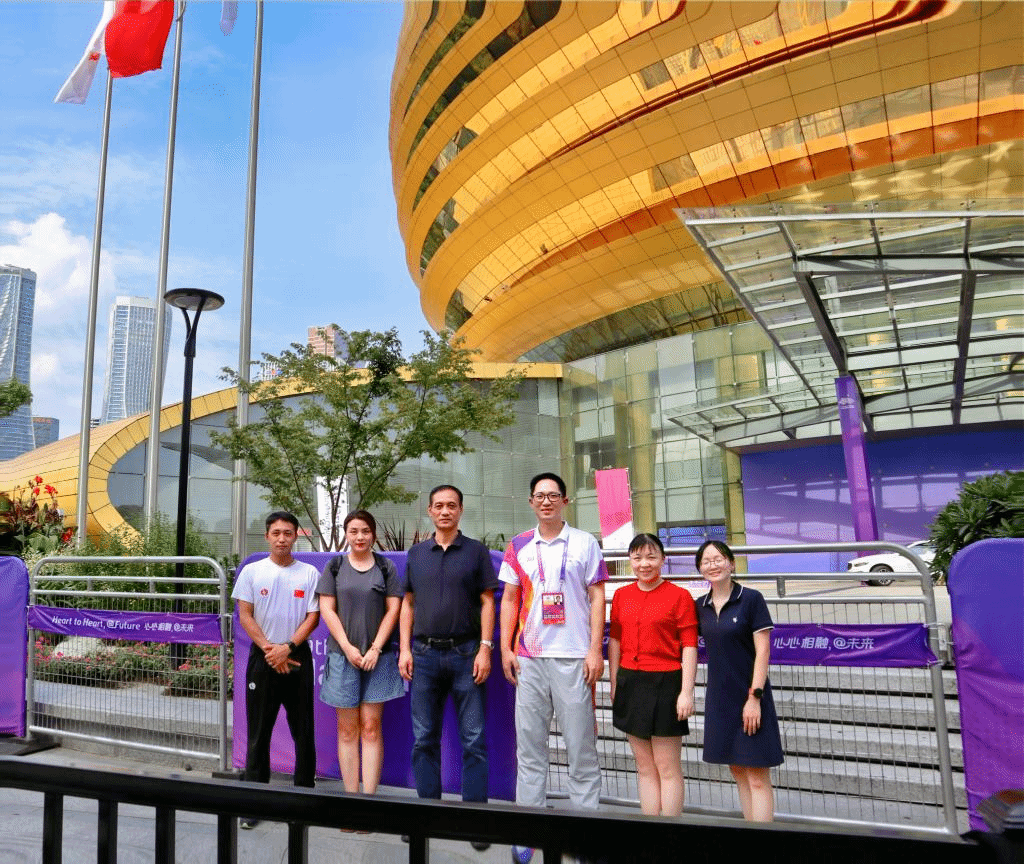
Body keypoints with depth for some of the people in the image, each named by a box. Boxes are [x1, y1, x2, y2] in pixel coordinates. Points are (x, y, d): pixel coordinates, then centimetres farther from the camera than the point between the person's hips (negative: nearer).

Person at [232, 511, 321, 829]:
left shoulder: (309, 573, 2)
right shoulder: (252, 571, 3)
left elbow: (313, 616, 0)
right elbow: (245, 616, 0)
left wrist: (287, 647, -12)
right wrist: (269, 649, -9)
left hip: (298, 658, 0)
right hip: (262, 658, 0)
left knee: (304, 731, 6)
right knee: (258, 732, 5)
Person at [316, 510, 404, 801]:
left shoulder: (386, 567, 6)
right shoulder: (334, 566, 7)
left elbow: (393, 610, 3)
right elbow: (327, 610, 2)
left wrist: (375, 649, -6)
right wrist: (348, 648, -6)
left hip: (377, 656, 0)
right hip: (342, 654, 0)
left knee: (371, 727, -1)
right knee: (347, 729, 4)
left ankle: (369, 796, 2)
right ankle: (351, 796, 10)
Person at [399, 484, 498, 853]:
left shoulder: (476, 551, 2)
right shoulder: (416, 553, 10)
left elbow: (487, 602, 0)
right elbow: (408, 603, 12)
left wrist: (485, 649, -9)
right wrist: (405, 649, 3)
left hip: (465, 653, -3)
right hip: (424, 655, 3)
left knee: (474, 739, 0)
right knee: (424, 738, 8)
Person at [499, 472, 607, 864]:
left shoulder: (584, 543, 3)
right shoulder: (518, 547, 10)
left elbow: (597, 598, 2)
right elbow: (509, 600, 12)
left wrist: (595, 650, -6)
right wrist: (505, 648, 4)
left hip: (573, 657, -2)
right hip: (529, 657, 3)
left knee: (581, 744, 2)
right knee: (529, 744, 7)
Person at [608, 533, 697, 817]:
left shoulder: (679, 596, -6)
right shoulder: (621, 595, 8)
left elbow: (689, 647, -8)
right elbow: (615, 641, 12)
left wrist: (686, 692, -12)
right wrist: (614, 685, 10)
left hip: (665, 684, -5)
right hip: (630, 684, 5)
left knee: (667, 766, 2)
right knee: (644, 766, 13)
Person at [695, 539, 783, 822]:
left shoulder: (751, 599, -9)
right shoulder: (701, 606, 6)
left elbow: (762, 651, -11)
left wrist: (754, 696, -15)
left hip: (749, 699, -5)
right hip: (719, 699, 6)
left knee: (757, 777, -3)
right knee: (738, 772, 14)